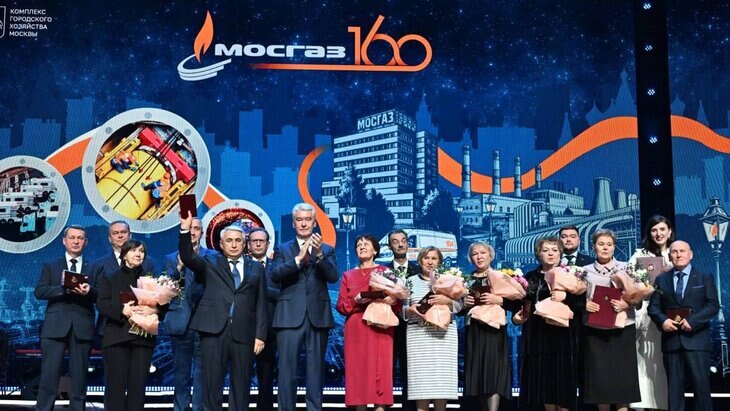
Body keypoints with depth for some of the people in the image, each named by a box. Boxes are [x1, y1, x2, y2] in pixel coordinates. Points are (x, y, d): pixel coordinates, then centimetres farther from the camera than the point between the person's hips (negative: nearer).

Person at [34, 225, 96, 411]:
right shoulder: (50, 266, 13)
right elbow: (39, 291, 0)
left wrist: (89, 291, -18)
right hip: (55, 326, -1)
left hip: (82, 327, 1)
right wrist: (65, 289, -14)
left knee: (79, 376, 3)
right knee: (49, 375, -4)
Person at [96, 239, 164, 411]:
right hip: (117, 337, -2)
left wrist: (153, 309, -14)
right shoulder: (110, 278, 10)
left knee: (138, 385, 1)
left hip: (143, 337, 2)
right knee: (116, 384, -3)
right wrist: (121, 310, -19)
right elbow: (101, 304, -2)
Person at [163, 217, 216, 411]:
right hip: (181, 322, 2)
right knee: (181, 373, 9)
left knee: (202, 373, -2)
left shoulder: (213, 256, 7)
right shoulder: (172, 259, 11)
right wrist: (179, 267, -16)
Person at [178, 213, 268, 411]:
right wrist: (185, 229, -19)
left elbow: (261, 305, 10)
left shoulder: (256, 268, 14)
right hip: (213, 331, -1)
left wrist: (260, 335, 2)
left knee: (241, 386, 5)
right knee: (211, 385, 0)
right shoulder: (210, 264, 12)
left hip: (243, 334, 1)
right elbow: (187, 257, -6)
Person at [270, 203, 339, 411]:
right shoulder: (283, 249, 10)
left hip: (318, 315, 1)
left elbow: (333, 277, -4)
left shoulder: (327, 250, 12)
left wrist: (320, 254, -19)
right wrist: (299, 259, -20)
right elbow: (275, 274, -7)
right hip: (290, 315, -1)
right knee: (287, 369, -1)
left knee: (315, 369, 5)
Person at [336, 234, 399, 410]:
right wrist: (356, 300, -12)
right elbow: (340, 305, 6)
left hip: (380, 329, -2)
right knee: (358, 369, -3)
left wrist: (392, 300, -17)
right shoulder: (348, 275, 13)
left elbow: (399, 302, 5)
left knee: (380, 370, -7)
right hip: (356, 330, 2)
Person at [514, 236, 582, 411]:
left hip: (562, 336, -3)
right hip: (537, 336, 3)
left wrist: (564, 297, -22)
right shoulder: (530, 277, 12)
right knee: (543, 381, 5)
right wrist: (517, 316, -6)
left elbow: (581, 303, -5)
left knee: (562, 380, -3)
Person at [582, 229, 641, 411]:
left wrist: (626, 304, -15)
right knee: (599, 374, 2)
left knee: (622, 374, 0)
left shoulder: (625, 268, 6)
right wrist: (585, 304, -12)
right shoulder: (586, 270, 8)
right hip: (595, 330, 1)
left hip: (622, 329, -1)